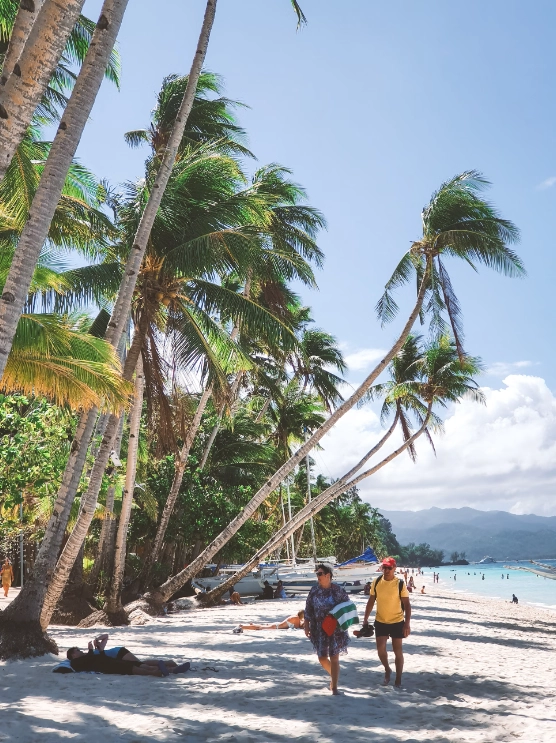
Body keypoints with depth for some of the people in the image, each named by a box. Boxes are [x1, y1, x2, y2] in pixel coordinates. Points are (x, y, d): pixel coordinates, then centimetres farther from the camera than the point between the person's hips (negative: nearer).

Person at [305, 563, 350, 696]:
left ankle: (334, 687, 7)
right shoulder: (314, 590, 0)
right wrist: (306, 626, 0)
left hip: (335, 629, -3)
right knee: (322, 657, 8)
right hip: (319, 629, 3)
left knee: (334, 658, -3)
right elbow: (308, 610, 5)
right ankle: (333, 675, 37)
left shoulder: (338, 590, -8)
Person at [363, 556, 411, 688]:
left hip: (397, 622, -2)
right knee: (380, 649, -3)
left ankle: (398, 680, 18)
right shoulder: (376, 582, -3)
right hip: (380, 621, 2)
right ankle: (387, 670, 25)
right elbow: (371, 601, 6)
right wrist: (366, 618, 3)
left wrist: (407, 623, -16)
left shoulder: (400, 584, -12)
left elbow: (407, 604, -9)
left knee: (398, 651, 5)